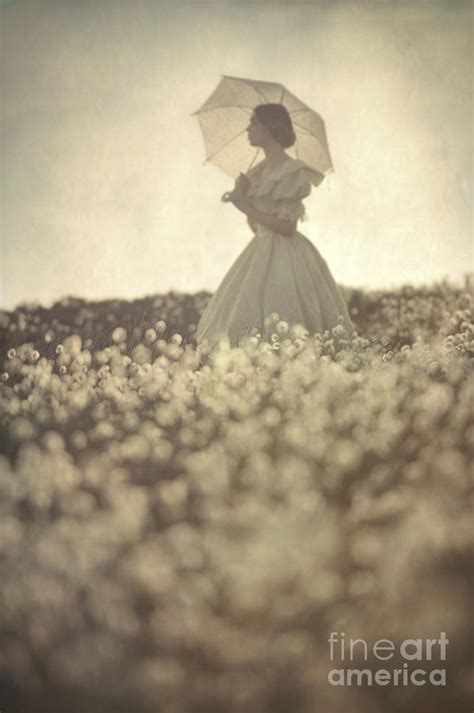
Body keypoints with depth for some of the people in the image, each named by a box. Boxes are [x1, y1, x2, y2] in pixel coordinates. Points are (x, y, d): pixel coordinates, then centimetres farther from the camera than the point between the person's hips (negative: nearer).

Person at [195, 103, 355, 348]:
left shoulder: (290, 171, -10)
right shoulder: (261, 170, 15)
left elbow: (286, 227, -17)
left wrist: (246, 207, -12)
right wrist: (243, 196, -1)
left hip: (283, 258, -8)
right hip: (260, 253, 8)